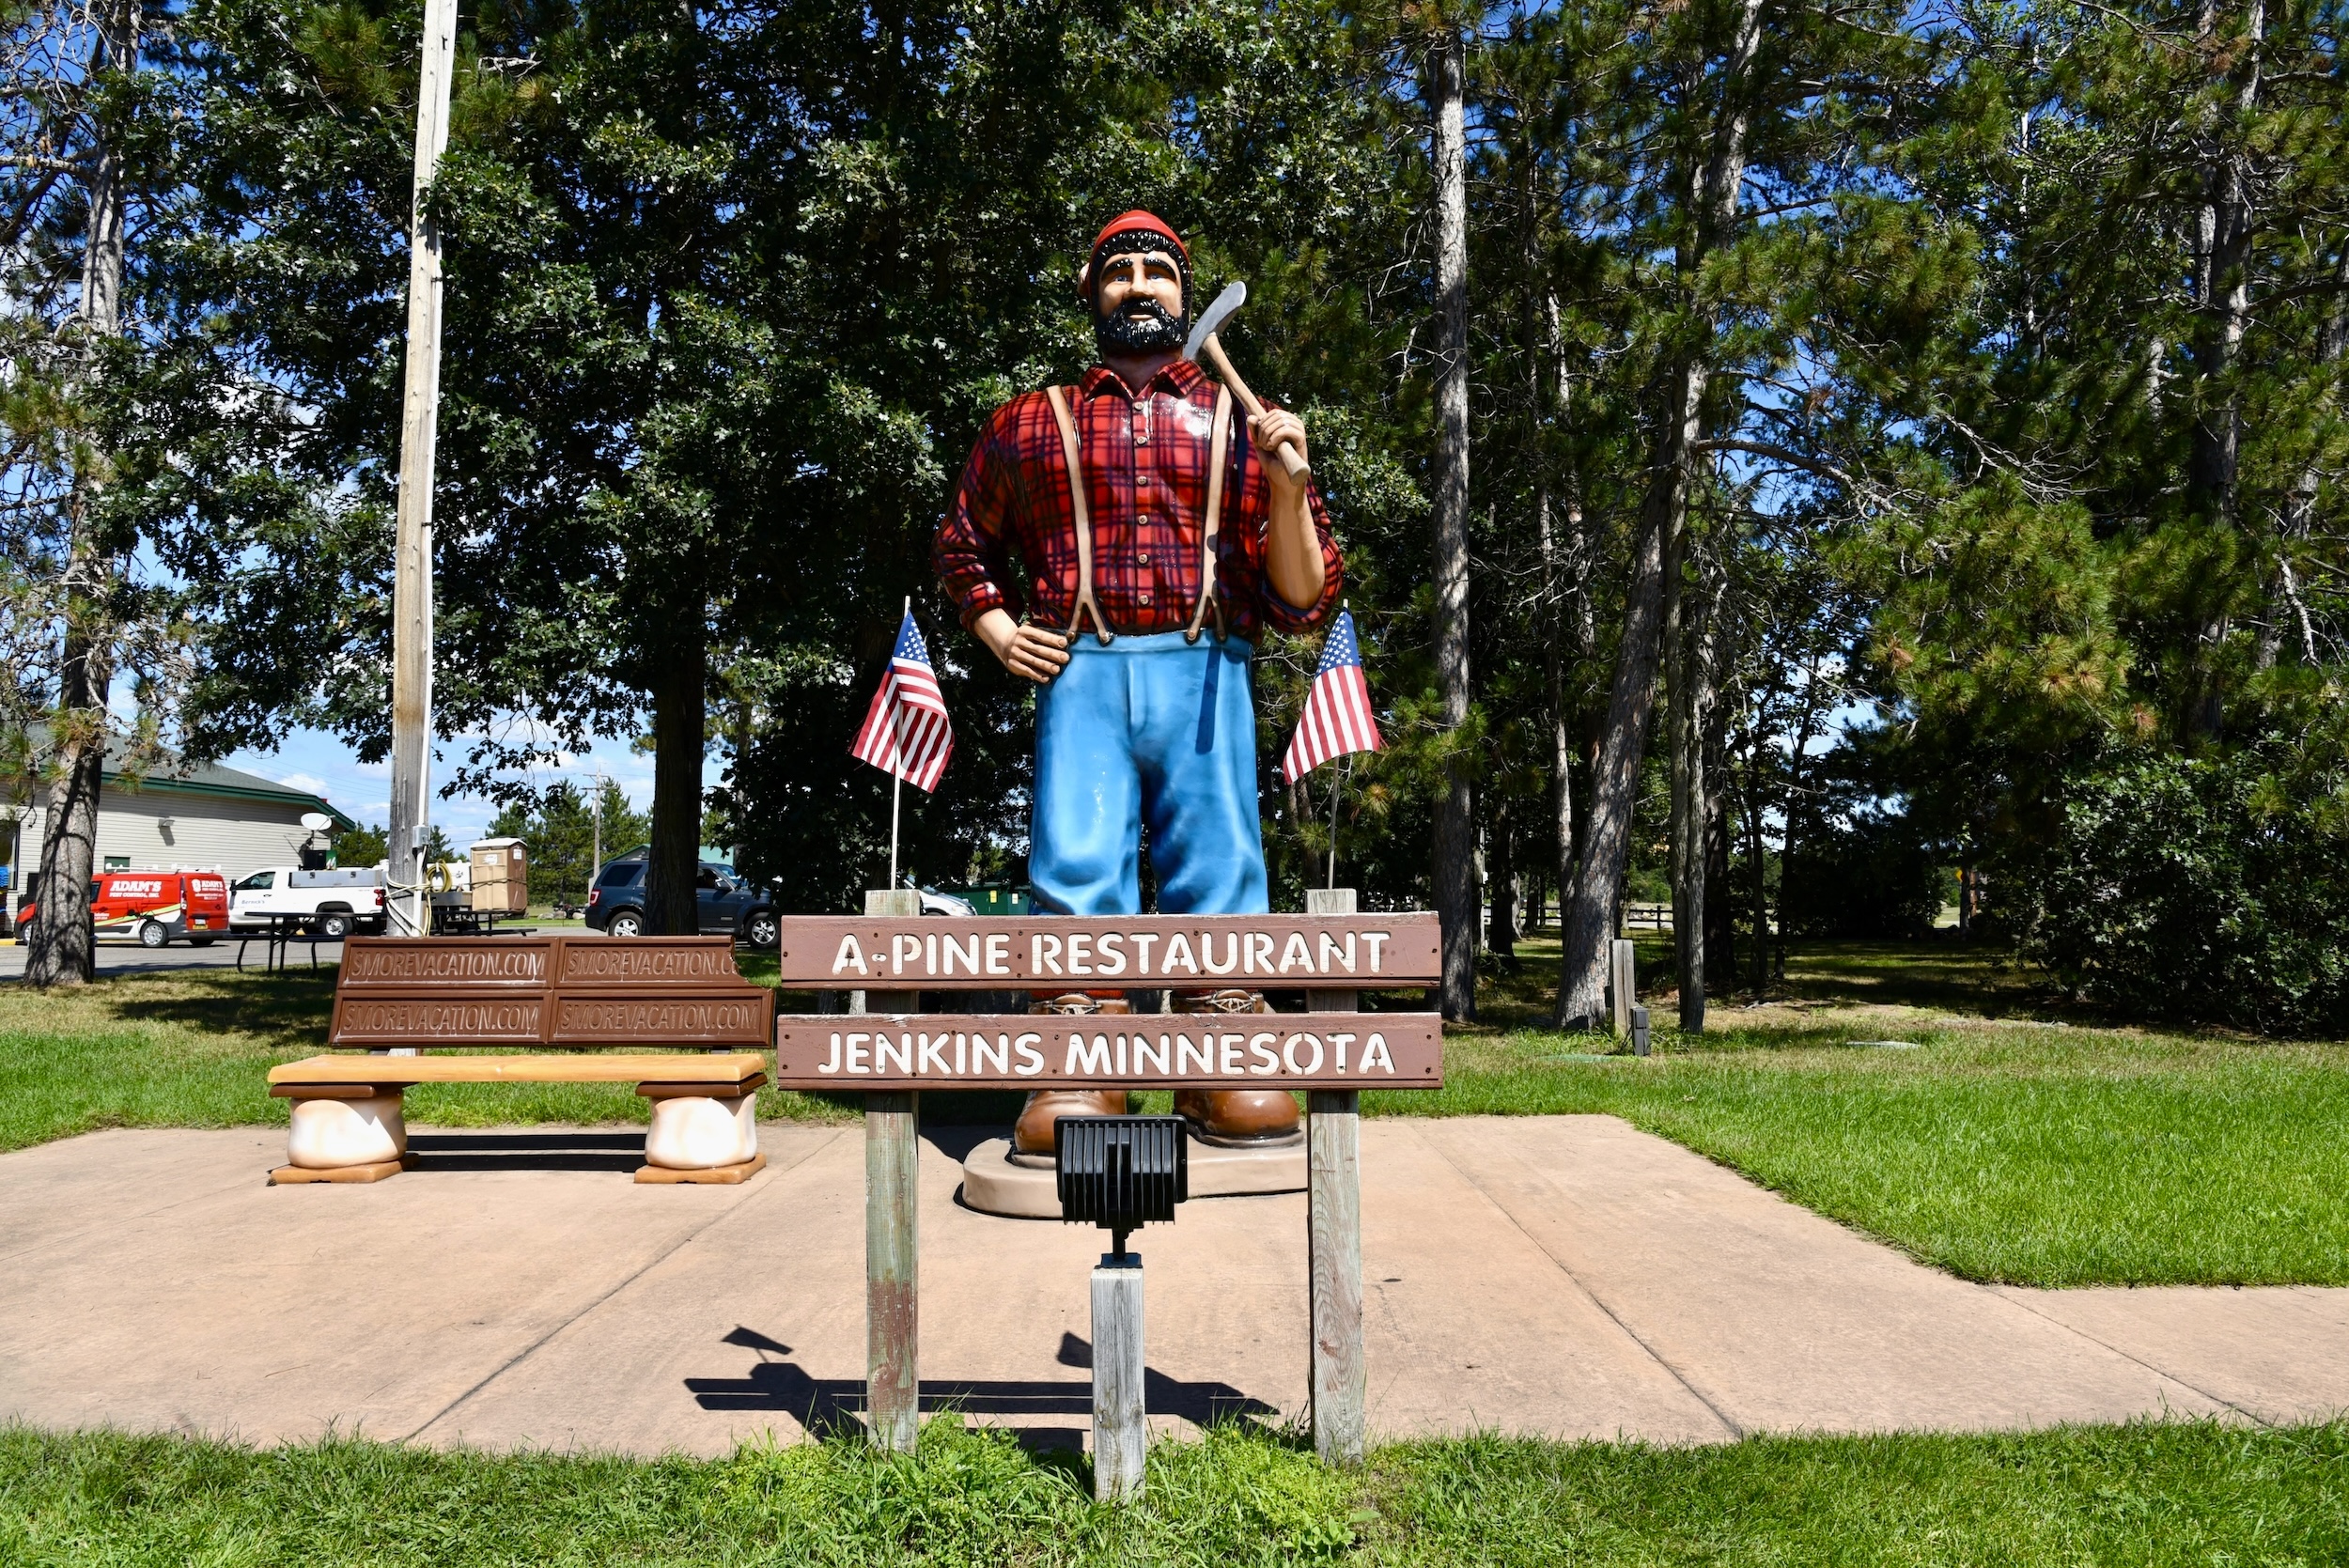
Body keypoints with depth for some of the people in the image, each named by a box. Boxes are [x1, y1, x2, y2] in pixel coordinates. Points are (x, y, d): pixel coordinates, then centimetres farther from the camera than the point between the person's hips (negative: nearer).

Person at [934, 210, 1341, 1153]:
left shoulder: (1237, 423, 16)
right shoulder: (1031, 425, 19)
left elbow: (1301, 599, 9)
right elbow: (961, 546, 32)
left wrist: (1286, 482, -6)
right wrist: (998, 630, 13)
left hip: (1204, 675, 0)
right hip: (1080, 675, 1)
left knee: (1216, 871, -4)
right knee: (1077, 872, -7)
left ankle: (1220, 1076, 2)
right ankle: (1078, 1082, -3)